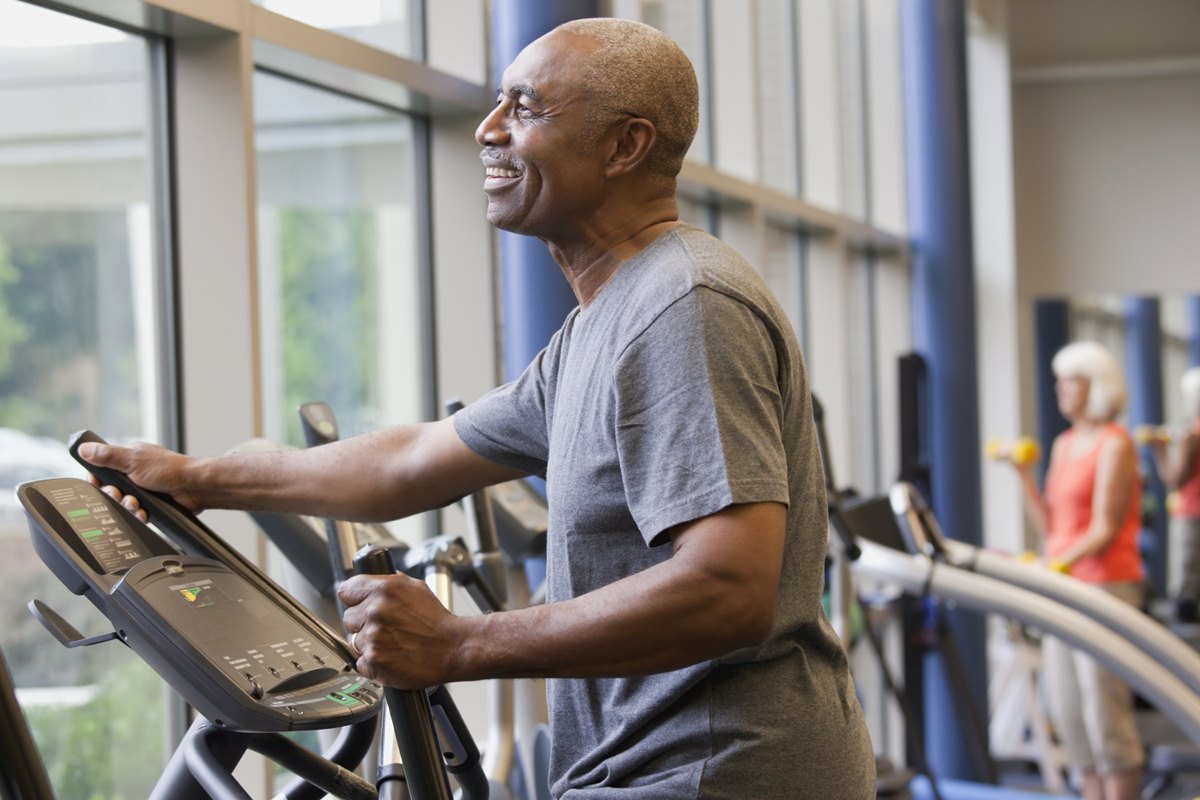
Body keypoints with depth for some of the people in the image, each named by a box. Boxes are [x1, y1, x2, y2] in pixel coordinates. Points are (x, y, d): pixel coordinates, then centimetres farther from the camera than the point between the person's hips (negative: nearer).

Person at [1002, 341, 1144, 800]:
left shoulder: (1114, 446, -7)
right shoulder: (1064, 444, 15)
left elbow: (1105, 531, -13)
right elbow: (1051, 528, 13)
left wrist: (1059, 564, -25)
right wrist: (1024, 474, 7)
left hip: (1105, 587, -8)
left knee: (1105, 711, -8)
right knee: (1067, 710, 7)